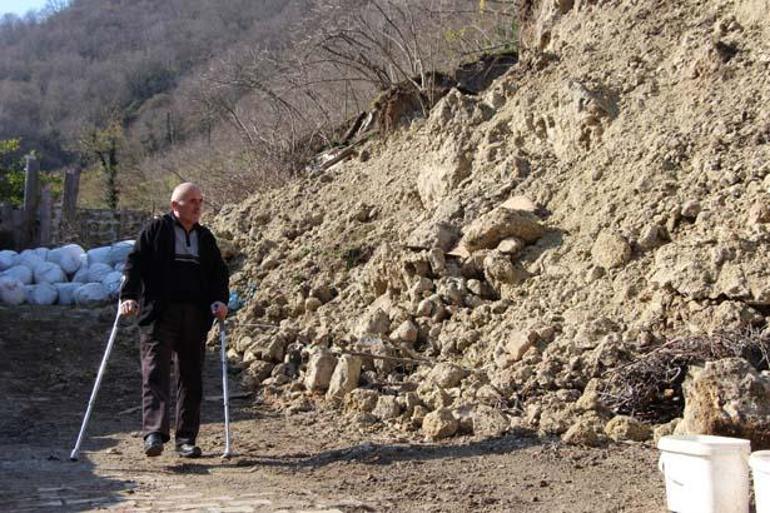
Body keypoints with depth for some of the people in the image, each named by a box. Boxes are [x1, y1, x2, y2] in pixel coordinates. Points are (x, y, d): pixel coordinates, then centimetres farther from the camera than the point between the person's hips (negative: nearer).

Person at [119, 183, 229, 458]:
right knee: (156, 373, -13)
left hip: (196, 317, 5)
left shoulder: (205, 237, 18)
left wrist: (220, 300, 1)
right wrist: (128, 296, -16)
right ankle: (154, 434, -20)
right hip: (159, 314, -5)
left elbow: (219, 272, 18)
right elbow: (134, 264, -3)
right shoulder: (155, 230, 4)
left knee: (191, 378, 7)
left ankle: (186, 439, 14)